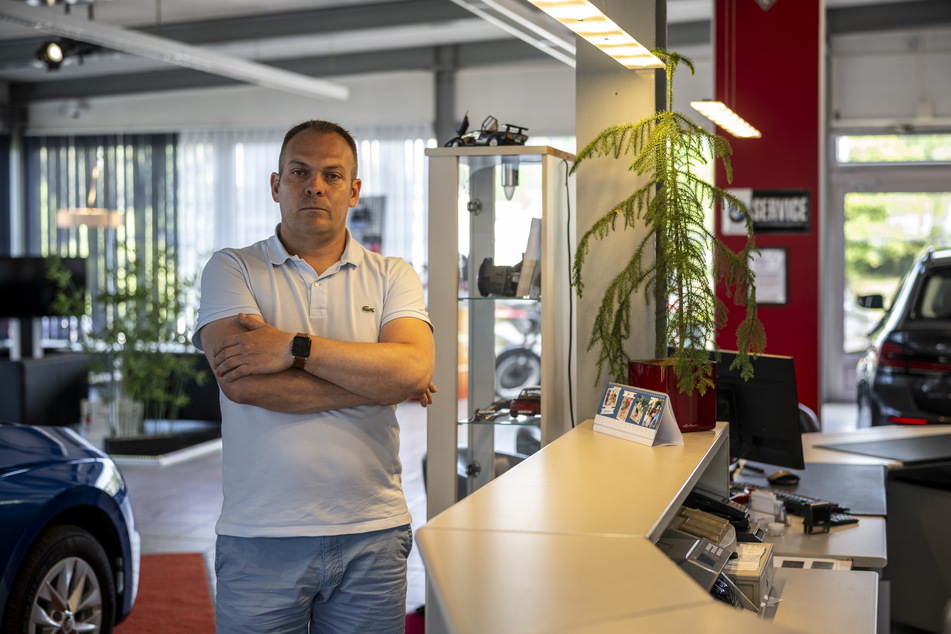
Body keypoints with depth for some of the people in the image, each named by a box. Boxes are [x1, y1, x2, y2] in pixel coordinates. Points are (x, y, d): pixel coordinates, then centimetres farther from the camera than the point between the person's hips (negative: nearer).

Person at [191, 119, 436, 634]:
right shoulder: (232, 270, 3)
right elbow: (241, 381, -14)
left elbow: (414, 370, -11)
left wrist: (295, 347, -15)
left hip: (371, 534, 2)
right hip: (261, 535, -1)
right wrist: (373, 383, -9)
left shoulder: (392, 276, 8)